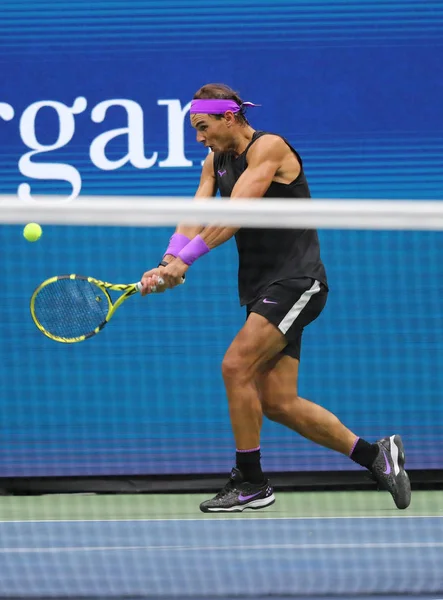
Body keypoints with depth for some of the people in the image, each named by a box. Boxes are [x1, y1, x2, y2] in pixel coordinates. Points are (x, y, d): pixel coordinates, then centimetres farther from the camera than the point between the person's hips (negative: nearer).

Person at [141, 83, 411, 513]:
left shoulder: (269, 148, -13)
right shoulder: (215, 162, 13)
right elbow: (194, 218, 1)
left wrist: (184, 260, -30)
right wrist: (166, 267, -18)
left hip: (295, 280, -9)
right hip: (261, 287, 9)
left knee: (237, 366, -19)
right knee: (277, 403, 1)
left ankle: (250, 483, -7)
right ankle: (375, 455, 13)